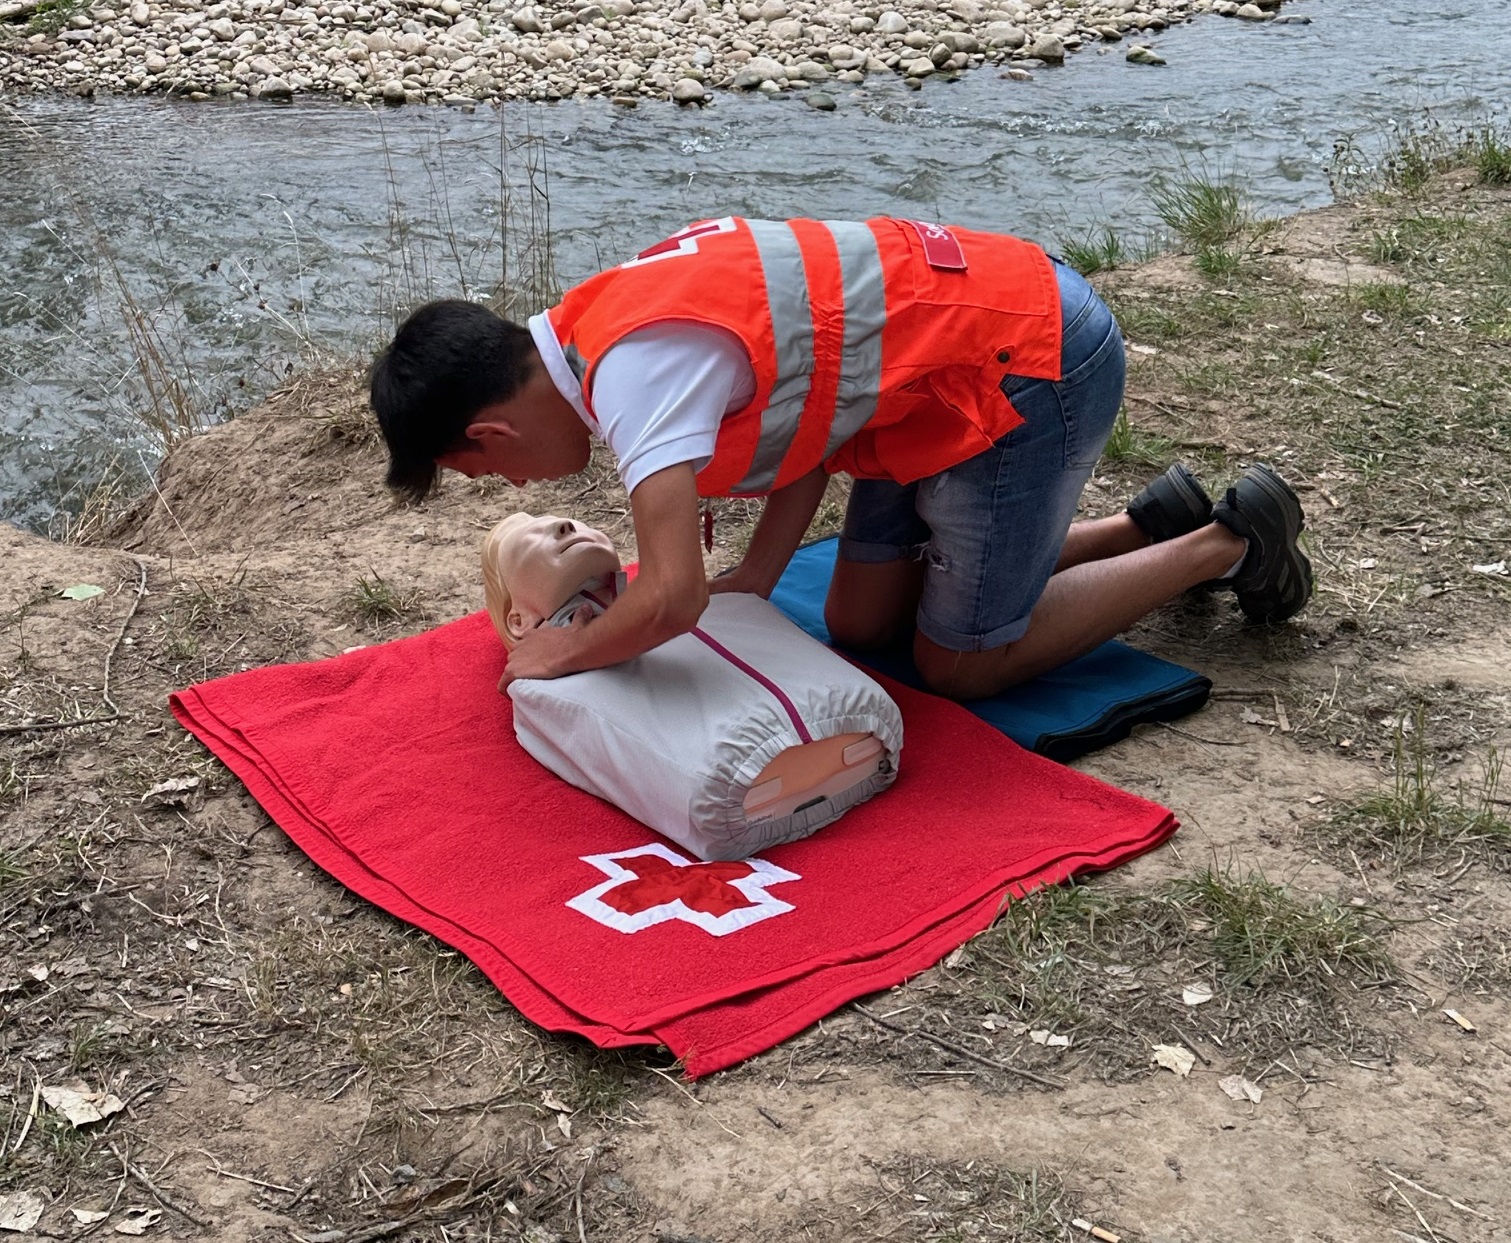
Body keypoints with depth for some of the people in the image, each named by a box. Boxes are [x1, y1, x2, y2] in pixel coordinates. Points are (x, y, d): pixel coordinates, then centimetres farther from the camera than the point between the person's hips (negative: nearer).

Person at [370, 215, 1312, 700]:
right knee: (862, 623, 15)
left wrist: (562, 654, -14)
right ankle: (1153, 525, 24)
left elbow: (671, 598, -34)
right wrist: (755, 582, 3)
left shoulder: (633, 365, -25)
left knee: (962, 663, 4)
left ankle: (1226, 543, 16)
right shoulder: (613, 318, 5)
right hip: (979, 328, 9)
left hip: (1035, 363, -9)